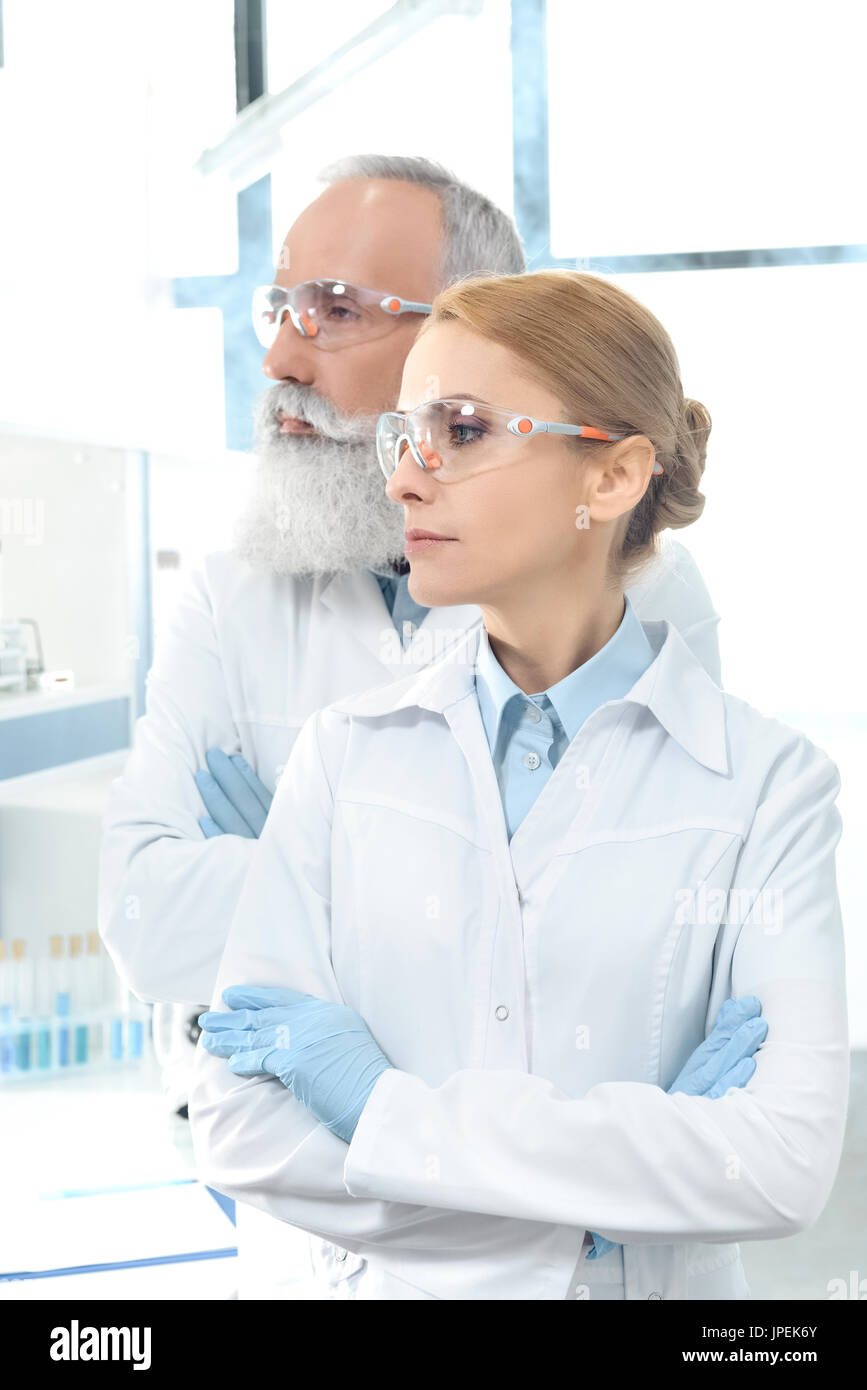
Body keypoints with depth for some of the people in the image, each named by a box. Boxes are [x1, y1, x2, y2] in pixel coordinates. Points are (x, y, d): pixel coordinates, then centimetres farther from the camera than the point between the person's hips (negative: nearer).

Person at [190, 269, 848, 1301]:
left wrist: (385, 1103, -19)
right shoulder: (350, 753, -5)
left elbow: (789, 1164, -22)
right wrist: (606, 1198, -18)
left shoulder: (767, 782, -11)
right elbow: (239, 1128, -11)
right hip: (412, 1281, 2)